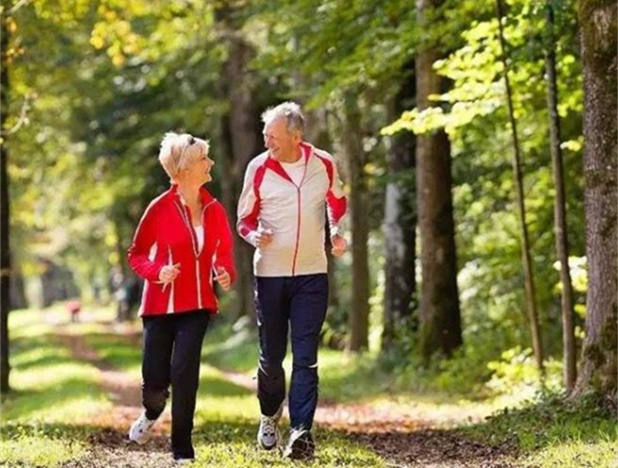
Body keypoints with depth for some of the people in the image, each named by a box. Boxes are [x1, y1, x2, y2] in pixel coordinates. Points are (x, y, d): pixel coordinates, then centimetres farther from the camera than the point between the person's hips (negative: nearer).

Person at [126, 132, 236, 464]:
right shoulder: (160, 208, -8)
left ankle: (182, 451, 1)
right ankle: (151, 414, 37)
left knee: (185, 373, -11)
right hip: (161, 303, -2)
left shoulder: (214, 210, 2)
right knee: (154, 381, -1)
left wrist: (226, 274, -7)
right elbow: (136, 254, -1)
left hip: (197, 304, 2)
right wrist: (157, 272, -20)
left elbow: (224, 253, 14)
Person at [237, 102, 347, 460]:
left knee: (306, 357, -7)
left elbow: (337, 203, 19)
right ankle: (270, 415, 34)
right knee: (271, 356, 8)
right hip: (270, 273, 0)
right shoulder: (258, 168, -5)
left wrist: (337, 232, 1)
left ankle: (302, 431, -10)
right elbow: (245, 220, 4)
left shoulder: (324, 164, -2)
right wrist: (255, 236, -18)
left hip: (312, 273, 0)